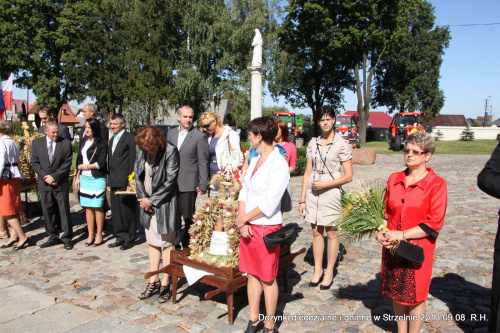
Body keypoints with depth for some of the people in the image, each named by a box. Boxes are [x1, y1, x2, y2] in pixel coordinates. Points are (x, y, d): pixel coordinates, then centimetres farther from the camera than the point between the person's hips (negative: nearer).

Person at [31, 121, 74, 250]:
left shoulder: (66, 143, -2)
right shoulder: (37, 143, 7)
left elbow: (67, 163, -5)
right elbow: (35, 162, 3)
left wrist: (54, 176, -12)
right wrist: (45, 177, -9)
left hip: (61, 184, -3)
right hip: (45, 184, 3)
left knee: (64, 210, 1)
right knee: (48, 211, 8)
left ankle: (67, 237, 10)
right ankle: (53, 237, 20)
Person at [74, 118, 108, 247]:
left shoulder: (101, 143, -7)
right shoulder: (83, 141, 12)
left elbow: (101, 163, -12)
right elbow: (79, 160, 16)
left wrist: (86, 166, -3)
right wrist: (77, 176, 13)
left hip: (97, 179, -5)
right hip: (84, 178, 6)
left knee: (97, 207, -1)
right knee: (87, 207, 7)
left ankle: (99, 235, 10)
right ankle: (90, 235, 16)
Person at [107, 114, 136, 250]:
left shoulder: (130, 138, -7)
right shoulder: (112, 139, 19)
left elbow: (133, 161, -11)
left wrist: (130, 182, -15)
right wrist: (109, 181, 16)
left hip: (125, 182, -8)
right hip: (114, 182, 8)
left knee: (128, 211, 0)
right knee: (116, 212, 12)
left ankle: (130, 239, 11)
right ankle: (120, 237, 22)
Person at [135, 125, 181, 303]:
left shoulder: (170, 151, -16)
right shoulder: (142, 150, 1)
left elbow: (170, 181, -15)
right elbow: (138, 174, 9)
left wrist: (152, 200, -12)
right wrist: (143, 198, -1)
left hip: (165, 203, -6)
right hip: (148, 202, 6)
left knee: (167, 243, 4)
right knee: (152, 242, 14)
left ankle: (165, 284, 14)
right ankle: (153, 281, 25)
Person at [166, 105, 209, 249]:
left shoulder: (199, 136, -6)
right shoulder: (171, 133, 11)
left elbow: (203, 163, -7)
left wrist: (203, 185, -9)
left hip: (188, 183, -5)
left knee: (188, 217, 2)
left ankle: (187, 246, 17)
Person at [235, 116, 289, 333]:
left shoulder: (279, 164, -15)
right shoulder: (255, 160, 10)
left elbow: (269, 203, -20)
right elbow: (244, 191, 8)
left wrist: (243, 218, -11)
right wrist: (242, 220, -6)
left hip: (267, 227, -7)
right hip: (248, 226, 7)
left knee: (268, 278, 6)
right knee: (252, 274, 16)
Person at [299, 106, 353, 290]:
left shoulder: (341, 144, -5)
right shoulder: (313, 143, 7)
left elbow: (348, 175, -5)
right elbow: (308, 172, 7)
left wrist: (325, 184, -15)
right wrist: (302, 199, 5)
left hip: (331, 192, -4)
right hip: (312, 192, 4)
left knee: (331, 233, 5)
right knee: (316, 232, 11)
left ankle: (329, 272, 21)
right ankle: (318, 270, 25)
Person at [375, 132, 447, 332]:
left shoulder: (436, 184, -9)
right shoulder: (394, 179, 6)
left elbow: (434, 224, -13)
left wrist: (402, 235, -18)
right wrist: (381, 232, -6)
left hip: (417, 249, -4)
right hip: (392, 248, 5)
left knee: (415, 297, 7)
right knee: (397, 294, 15)